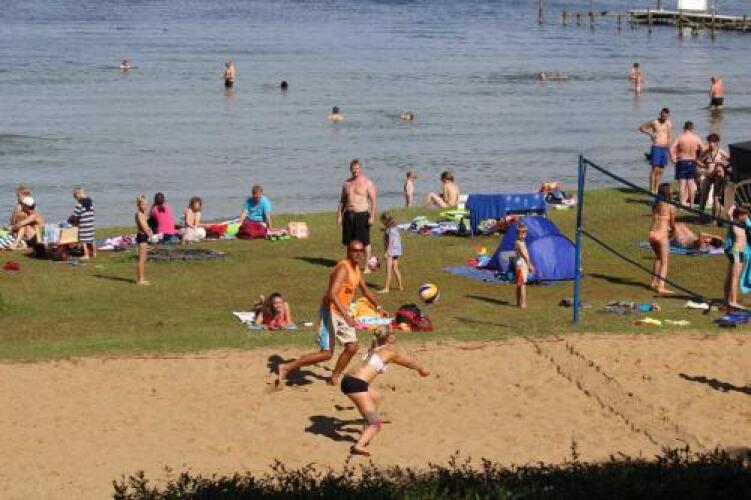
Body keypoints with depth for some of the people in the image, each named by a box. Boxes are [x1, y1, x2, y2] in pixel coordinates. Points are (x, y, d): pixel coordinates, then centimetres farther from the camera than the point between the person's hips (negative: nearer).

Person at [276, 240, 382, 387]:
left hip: (342, 312, 9)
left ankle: (334, 378, 23)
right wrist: (346, 316, -39)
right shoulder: (343, 268, -20)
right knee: (326, 353, -10)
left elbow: (365, 291, 29)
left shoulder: (356, 269, 10)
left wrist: (378, 307, 32)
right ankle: (286, 368, -4)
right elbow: (332, 294, -32)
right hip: (330, 311, -9)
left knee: (352, 346, 8)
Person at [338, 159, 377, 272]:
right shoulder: (346, 183, 12)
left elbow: (374, 200, -6)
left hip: (362, 215, -5)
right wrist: (339, 215, 11)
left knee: (365, 242, -4)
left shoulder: (367, 183, -3)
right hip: (349, 215, 5)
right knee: (349, 241, 8)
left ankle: (368, 266, 2)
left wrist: (372, 216, -14)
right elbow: (342, 200, 18)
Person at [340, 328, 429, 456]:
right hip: (357, 384, -9)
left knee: (376, 397, 36)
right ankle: (359, 445, -32)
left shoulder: (373, 350, 25)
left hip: (348, 379, 9)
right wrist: (421, 370, 45)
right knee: (375, 423, -10)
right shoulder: (390, 352, 6)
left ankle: (366, 434, 43)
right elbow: (409, 363, 25)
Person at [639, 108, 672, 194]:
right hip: (656, 148, -4)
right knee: (655, 169, -8)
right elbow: (641, 127, 4)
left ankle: (656, 189, 12)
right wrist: (650, 133, -11)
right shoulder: (654, 122, -3)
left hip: (665, 149, 4)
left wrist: (669, 151, 12)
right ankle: (651, 190, -5)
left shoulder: (669, 124, 8)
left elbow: (669, 138, 13)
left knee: (660, 171, 6)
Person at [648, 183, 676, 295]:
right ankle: (661, 287, -5)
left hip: (652, 233, 5)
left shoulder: (655, 205, 6)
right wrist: (672, 231, 22)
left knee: (658, 257, 26)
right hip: (662, 235, -5)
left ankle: (654, 282, 31)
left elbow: (656, 219, 8)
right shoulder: (670, 207, -7)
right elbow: (672, 224, 1)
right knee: (664, 262, 3)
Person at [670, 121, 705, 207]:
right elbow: (703, 150, 2)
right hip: (692, 162, 3)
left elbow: (671, 149, -18)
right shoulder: (696, 138, -1)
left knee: (682, 184, 0)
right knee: (691, 183, 12)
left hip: (681, 162, -3)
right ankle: (691, 203, 18)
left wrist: (673, 158, -5)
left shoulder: (680, 138, -10)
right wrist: (697, 158, 15)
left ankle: (682, 202, -3)